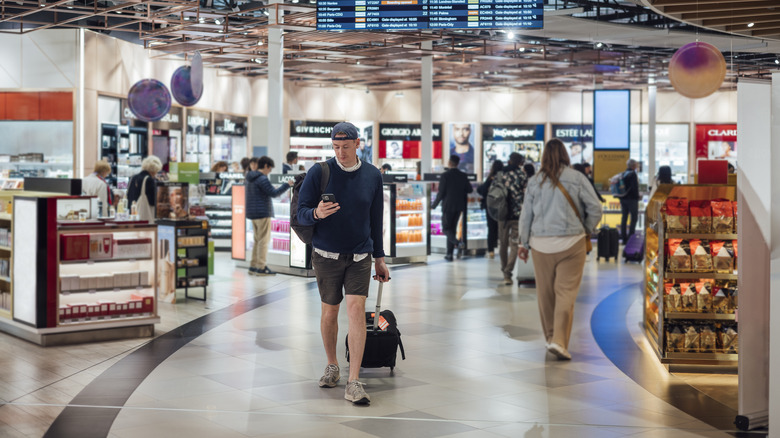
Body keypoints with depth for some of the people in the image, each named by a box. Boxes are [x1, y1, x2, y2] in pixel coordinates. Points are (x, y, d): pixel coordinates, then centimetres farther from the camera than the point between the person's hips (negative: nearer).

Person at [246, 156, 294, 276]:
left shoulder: (251, 178, 13)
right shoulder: (262, 179, -16)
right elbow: (273, 193, -17)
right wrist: (287, 185, -9)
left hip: (253, 213, 10)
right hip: (262, 213, -10)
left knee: (258, 240, 15)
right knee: (263, 240, -5)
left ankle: (253, 266, 16)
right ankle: (261, 267, -5)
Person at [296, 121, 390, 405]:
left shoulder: (373, 176, 3)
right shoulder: (319, 173, -5)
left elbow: (376, 220, 11)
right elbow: (301, 214, -5)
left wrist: (379, 258, 13)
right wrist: (317, 213, -28)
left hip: (360, 256, 1)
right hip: (326, 255, -1)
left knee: (357, 310, -12)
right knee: (330, 311, 9)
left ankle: (353, 383, -12)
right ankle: (332, 367, 33)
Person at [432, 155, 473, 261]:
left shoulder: (445, 176, -12)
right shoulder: (463, 176, 2)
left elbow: (441, 193, -13)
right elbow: (470, 189, 8)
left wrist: (434, 205, -2)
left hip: (448, 206, -5)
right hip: (459, 206, 5)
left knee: (446, 229, 5)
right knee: (452, 228, 13)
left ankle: (458, 243, -23)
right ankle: (449, 254, 11)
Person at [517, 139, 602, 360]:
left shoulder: (535, 181, 4)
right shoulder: (577, 178, -3)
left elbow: (526, 214, 6)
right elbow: (595, 208, -3)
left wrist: (523, 243, 15)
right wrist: (587, 230, 13)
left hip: (541, 244, 3)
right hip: (571, 242, -2)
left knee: (545, 293, 13)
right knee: (566, 292, -3)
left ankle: (551, 336, 25)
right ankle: (559, 341, -13)